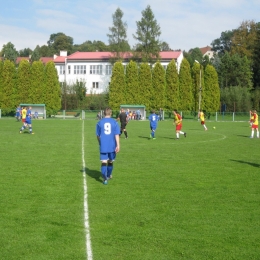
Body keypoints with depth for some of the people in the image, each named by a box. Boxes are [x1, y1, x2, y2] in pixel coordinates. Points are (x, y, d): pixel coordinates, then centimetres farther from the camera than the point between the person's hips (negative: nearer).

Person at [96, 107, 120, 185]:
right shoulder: (114, 122, -2)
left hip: (103, 146, -1)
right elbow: (117, 135, -8)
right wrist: (118, 145, -9)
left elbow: (98, 135, 7)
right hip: (112, 146, 1)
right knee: (110, 162, 18)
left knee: (104, 162, -3)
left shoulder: (100, 122, 0)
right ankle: (108, 176, 36)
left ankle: (105, 178, -17)